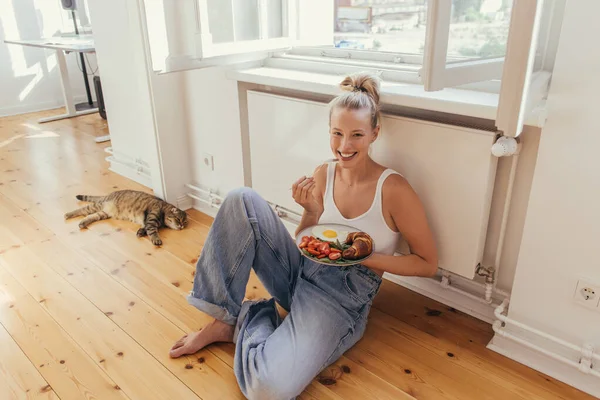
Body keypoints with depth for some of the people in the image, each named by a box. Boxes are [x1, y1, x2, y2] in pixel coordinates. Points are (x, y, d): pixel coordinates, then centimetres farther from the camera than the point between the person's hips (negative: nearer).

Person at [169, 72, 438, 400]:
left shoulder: (393, 189, -13)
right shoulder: (323, 174, 1)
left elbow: (428, 263, -4)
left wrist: (367, 257, -17)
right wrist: (312, 212, -11)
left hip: (342, 295, -5)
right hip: (300, 271, 5)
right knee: (242, 200, -17)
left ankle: (249, 321, 2)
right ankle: (223, 317, -9)